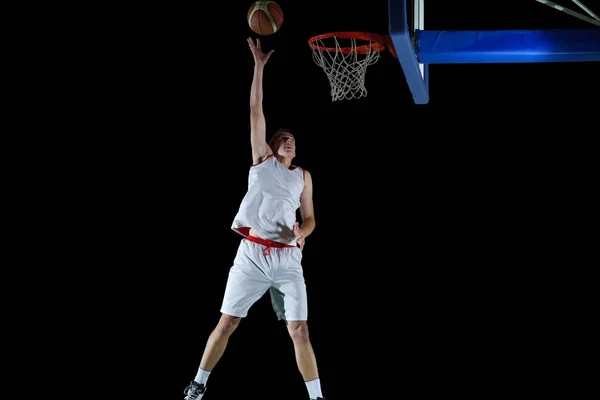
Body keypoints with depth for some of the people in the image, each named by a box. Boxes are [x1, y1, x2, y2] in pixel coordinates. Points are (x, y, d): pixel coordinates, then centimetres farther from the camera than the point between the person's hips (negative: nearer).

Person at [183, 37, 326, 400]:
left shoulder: (303, 176, 16)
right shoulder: (262, 159, 10)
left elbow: (309, 218, 18)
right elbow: (256, 110, 5)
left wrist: (302, 233, -6)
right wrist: (259, 66, 1)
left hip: (288, 258, 2)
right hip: (253, 253, -1)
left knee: (300, 331, -3)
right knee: (227, 323, 3)